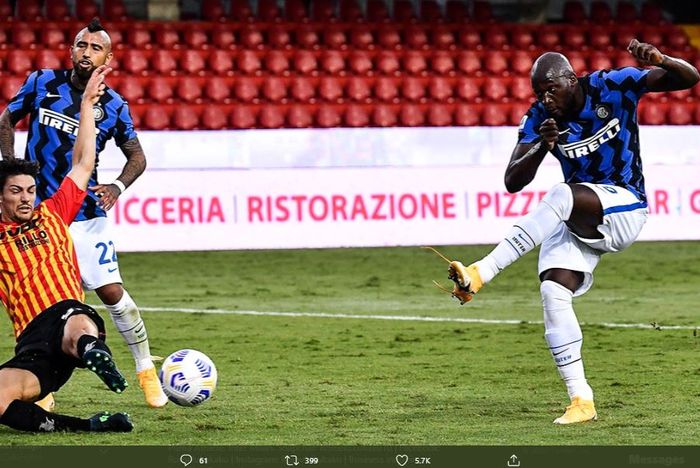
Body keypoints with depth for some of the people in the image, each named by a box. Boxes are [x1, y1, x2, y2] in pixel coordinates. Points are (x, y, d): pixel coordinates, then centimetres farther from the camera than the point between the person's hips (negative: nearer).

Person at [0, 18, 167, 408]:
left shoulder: (114, 106, -2)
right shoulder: (42, 83, -1)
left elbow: (137, 156, 10)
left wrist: (117, 187, -9)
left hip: (86, 217, -1)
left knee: (112, 292, -7)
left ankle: (147, 370, 9)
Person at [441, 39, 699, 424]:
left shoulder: (611, 87, -11)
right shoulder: (539, 118, -2)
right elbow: (512, 182, -6)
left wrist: (660, 61, -36)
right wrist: (541, 146, -24)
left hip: (624, 209, -5)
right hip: (577, 219, 5)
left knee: (563, 195, -34)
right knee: (553, 292, -16)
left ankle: (480, 274, -37)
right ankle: (581, 401, -11)